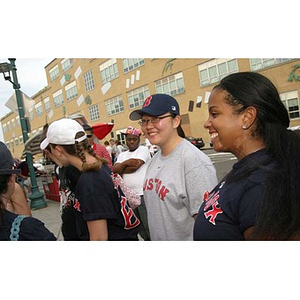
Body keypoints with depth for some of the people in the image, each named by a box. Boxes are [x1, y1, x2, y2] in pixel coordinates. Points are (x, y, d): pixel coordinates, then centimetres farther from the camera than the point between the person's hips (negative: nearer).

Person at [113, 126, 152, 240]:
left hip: (143, 194, -6)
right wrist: (125, 163, -14)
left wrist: (121, 170, 1)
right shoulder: (122, 155, 17)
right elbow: (114, 169, 3)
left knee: (149, 226, -2)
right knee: (139, 227, 16)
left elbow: (134, 167, -15)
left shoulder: (143, 150, -2)